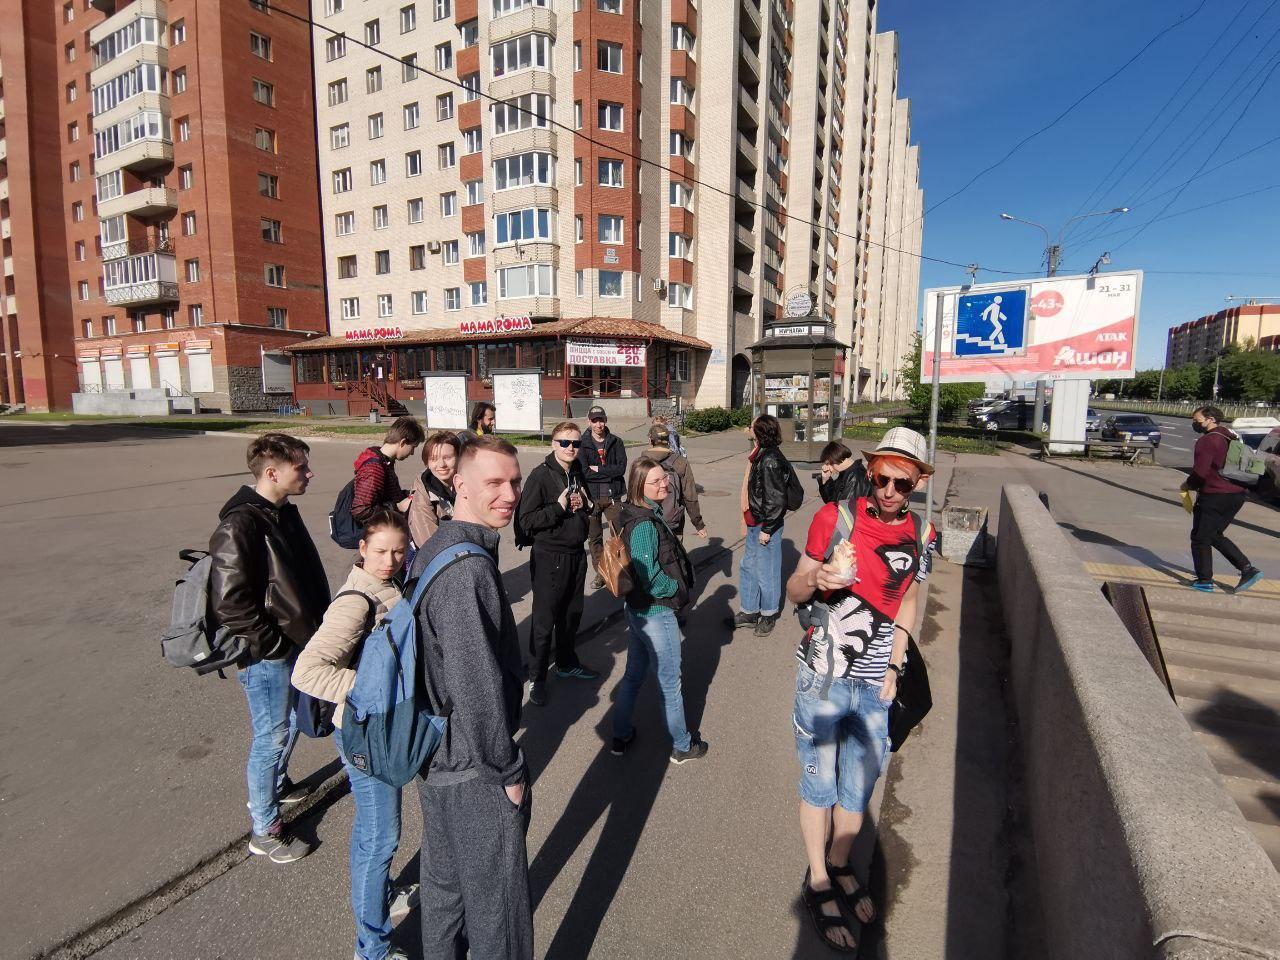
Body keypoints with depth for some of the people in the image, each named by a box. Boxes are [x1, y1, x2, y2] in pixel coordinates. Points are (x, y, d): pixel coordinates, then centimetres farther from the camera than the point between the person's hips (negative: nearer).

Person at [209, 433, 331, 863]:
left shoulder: (285, 513, 5)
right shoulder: (240, 525, -24)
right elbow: (230, 602, -26)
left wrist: (315, 629, 12)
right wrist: (273, 644, -18)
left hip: (296, 644, 9)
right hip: (267, 655, -9)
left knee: (292, 723, 25)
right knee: (272, 736, 6)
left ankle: (275, 784, 49)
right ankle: (264, 831, 24)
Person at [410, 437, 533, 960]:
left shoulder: (432, 551, 2)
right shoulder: (468, 568, -29)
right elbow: (478, 686, -28)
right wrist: (509, 770, -14)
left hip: (435, 758, 9)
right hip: (474, 769, -9)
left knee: (444, 879, 28)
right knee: (497, 900, 12)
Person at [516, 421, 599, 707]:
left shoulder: (580, 474, 8)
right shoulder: (541, 475, -14)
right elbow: (527, 521, -17)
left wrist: (584, 507, -1)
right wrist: (559, 507, -24)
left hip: (576, 554, 7)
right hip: (550, 557, -7)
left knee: (572, 613, 19)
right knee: (544, 619, 2)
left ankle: (567, 663, 38)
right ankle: (536, 678, 18)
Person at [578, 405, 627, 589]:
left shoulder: (616, 442, 3)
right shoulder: (583, 444, -1)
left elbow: (621, 468, -9)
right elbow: (583, 472, -13)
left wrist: (597, 469, -11)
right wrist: (609, 473, -12)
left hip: (613, 496, 0)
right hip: (591, 497, 0)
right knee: (594, 537, 8)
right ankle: (600, 574, 22)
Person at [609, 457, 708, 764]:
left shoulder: (646, 515, 3)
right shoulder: (645, 525, -27)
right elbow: (650, 577, -27)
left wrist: (674, 587, 6)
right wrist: (677, 588, -10)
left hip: (638, 609, 9)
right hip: (657, 614, -9)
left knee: (634, 673, 22)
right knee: (670, 682, 11)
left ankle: (622, 736, 39)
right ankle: (682, 746, 31)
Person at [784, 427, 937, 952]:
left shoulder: (922, 537, -2)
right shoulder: (836, 517, -15)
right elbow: (793, 590, -8)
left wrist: (894, 667, 9)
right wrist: (815, 579, -31)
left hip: (874, 683, 4)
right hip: (823, 675, -4)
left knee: (860, 781, 19)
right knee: (819, 782, 10)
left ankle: (840, 867, 44)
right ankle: (818, 881, 34)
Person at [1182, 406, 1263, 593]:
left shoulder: (1207, 441, -15)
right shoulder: (1228, 437, 14)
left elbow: (1200, 472, -22)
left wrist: (1188, 485, -4)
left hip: (1215, 496, -9)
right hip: (1236, 494, 9)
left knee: (1200, 537, 2)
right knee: (1215, 535, 21)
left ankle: (1205, 581, 6)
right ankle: (1248, 569, 13)